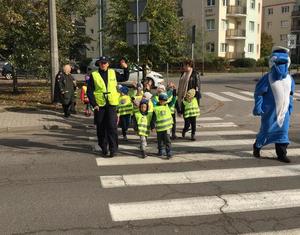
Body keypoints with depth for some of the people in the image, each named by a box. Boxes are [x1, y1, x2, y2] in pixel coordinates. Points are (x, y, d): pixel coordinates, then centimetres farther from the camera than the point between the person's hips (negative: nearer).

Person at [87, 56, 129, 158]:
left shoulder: (113, 73, 8)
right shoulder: (94, 75, 1)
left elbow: (125, 78, 23)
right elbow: (89, 91, 0)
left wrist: (126, 68, 7)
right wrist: (94, 104, -8)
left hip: (111, 104, 0)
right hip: (99, 105, 0)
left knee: (112, 126, -8)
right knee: (101, 128, 7)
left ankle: (113, 149, 0)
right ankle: (104, 149, 22)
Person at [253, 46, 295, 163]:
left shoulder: (290, 79, 6)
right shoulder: (267, 78, -10)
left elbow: (290, 95, 16)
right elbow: (258, 93, -8)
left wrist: (290, 108, 14)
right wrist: (258, 107, -12)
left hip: (284, 111, 5)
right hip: (270, 111, -5)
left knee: (283, 131, 4)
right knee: (266, 130, 4)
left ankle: (281, 154, 12)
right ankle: (257, 147, 28)